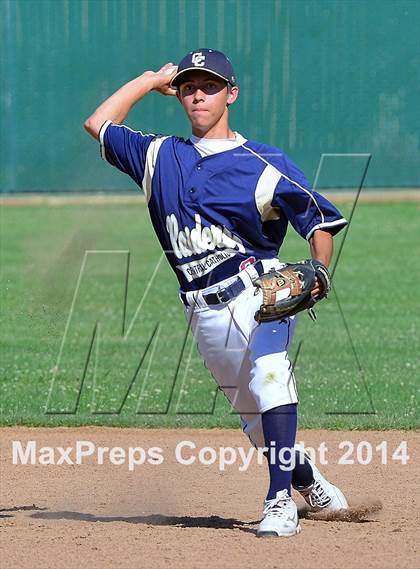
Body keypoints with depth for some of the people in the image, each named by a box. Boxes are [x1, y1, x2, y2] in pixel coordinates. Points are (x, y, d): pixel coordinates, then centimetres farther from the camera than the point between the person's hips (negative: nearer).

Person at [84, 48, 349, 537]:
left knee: (269, 374, -31)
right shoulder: (161, 157, 16)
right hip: (205, 310, 5)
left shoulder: (264, 164, 1)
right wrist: (152, 80, 24)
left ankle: (280, 502, -35)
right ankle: (307, 479, 33)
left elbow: (319, 222, -3)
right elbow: (98, 125, 25)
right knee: (254, 420, 7)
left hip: (260, 291, -5)